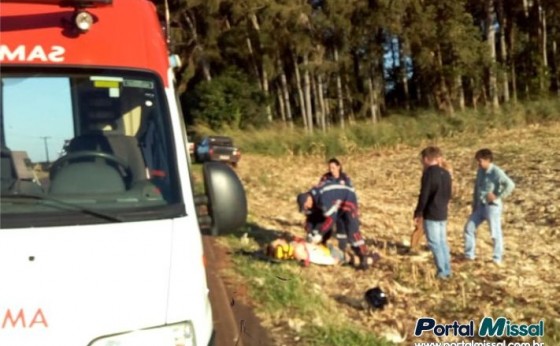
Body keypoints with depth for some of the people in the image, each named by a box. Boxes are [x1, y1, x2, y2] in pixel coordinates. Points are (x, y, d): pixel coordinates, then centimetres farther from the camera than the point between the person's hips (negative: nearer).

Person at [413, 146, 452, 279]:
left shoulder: (428, 173, -14)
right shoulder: (446, 173, 9)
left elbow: (424, 196, -16)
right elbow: (448, 195, 15)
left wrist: (418, 213, -8)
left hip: (431, 214, -8)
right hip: (442, 213, 8)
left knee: (434, 243, -1)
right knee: (442, 242, 14)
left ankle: (442, 272, 0)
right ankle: (447, 270, 17)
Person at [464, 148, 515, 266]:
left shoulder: (496, 172, -17)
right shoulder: (480, 171, 8)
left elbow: (510, 185, -29)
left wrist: (498, 196, -22)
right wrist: (474, 205, 14)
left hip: (492, 206, -8)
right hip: (480, 206, 8)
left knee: (495, 233, 3)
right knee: (469, 228, 8)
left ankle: (497, 258, 17)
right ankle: (469, 255, 19)